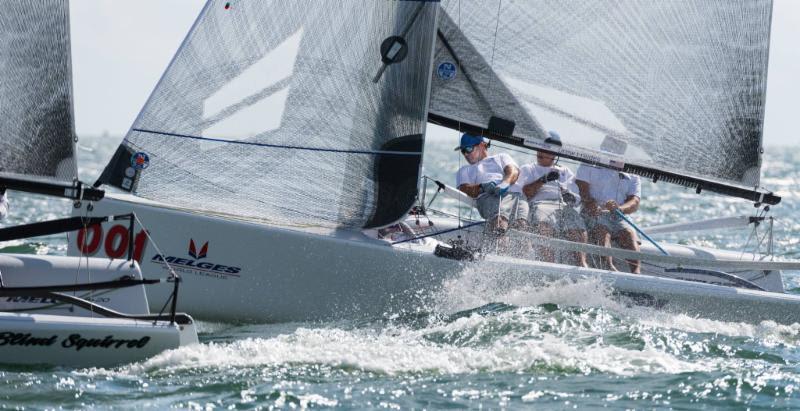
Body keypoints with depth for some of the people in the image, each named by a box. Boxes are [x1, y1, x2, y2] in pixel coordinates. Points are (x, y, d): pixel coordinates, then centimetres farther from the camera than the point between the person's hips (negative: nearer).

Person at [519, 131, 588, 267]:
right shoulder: (527, 169, 28)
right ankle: (548, 262, -52)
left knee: (578, 230, -31)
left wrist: (571, 197, -5)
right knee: (543, 225, -39)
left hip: (564, 206, 3)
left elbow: (577, 198, 19)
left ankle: (582, 264, -47)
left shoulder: (565, 172, 33)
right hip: (540, 204, -2)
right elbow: (526, 193, 9)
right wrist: (543, 180, -4)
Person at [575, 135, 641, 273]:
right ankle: (608, 265, -57)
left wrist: (619, 208, -23)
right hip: (593, 216, -2)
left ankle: (636, 271, -49)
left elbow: (635, 203, 2)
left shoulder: (632, 178, 19)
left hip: (617, 219, 2)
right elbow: (583, 192, 0)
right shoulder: (588, 167, 15)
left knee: (629, 233, -28)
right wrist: (593, 207, -24)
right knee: (603, 231, -33)